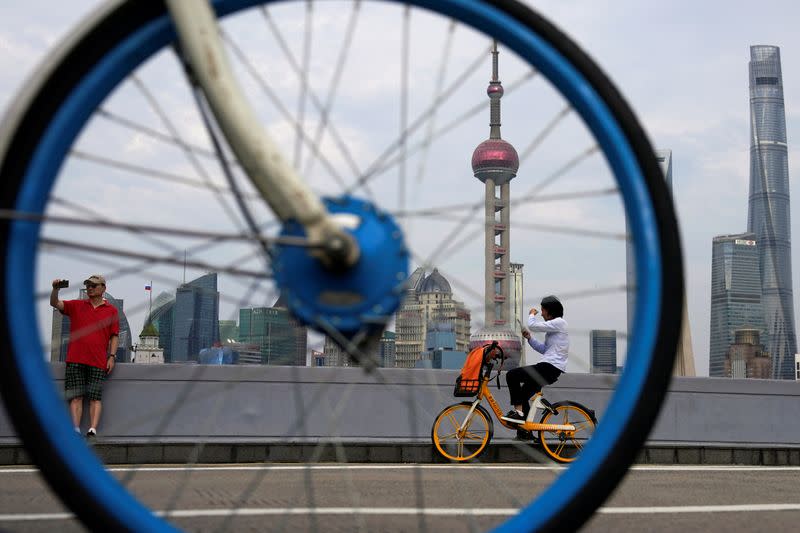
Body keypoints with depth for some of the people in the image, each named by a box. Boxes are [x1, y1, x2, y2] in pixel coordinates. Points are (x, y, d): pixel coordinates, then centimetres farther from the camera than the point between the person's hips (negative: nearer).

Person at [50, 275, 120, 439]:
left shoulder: (111, 310, 11)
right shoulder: (76, 306, 15)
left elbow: (114, 336, 8)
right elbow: (55, 303, 4)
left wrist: (112, 356, -2)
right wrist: (55, 289, -15)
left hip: (98, 362, -1)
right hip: (75, 360, 2)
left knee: (95, 397, -8)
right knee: (76, 396, -6)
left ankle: (93, 430, -17)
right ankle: (75, 429, -13)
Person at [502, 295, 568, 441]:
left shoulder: (559, 323, -10)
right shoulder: (553, 326, 22)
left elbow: (533, 325, -17)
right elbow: (544, 349, 21)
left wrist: (532, 314, 3)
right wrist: (529, 338, 9)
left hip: (550, 367, -10)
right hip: (550, 368, 10)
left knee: (512, 375, -16)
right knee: (523, 394, 13)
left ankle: (518, 411, -11)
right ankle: (525, 431, 18)